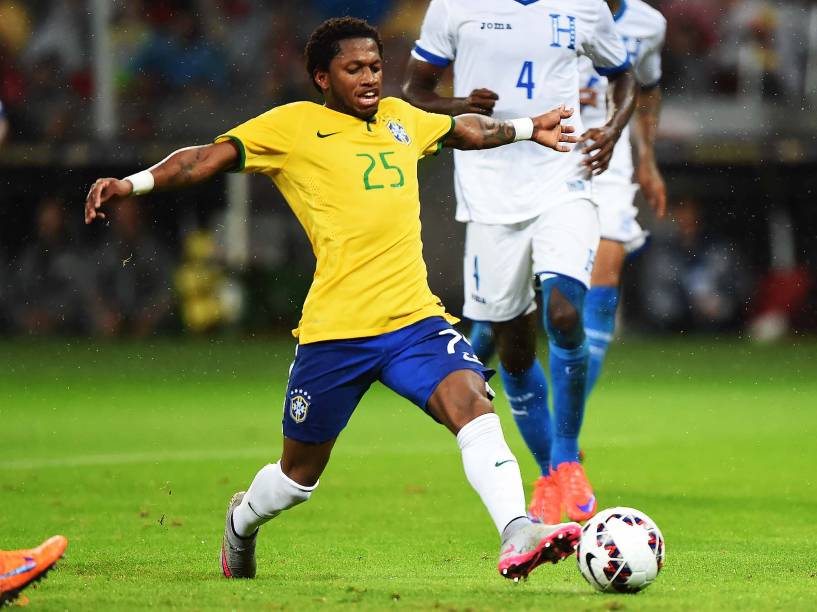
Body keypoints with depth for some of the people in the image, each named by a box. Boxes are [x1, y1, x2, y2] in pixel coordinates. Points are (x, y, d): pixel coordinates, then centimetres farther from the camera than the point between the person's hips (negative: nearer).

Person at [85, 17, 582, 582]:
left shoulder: (401, 118, 17)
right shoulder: (293, 126, 1)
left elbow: (464, 129, 37)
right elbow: (209, 158, -4)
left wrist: (527, 129, 49)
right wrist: (132, 184, -17)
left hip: (415, 318, 4)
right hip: (335, 330, -4)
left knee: (473, 406, -24)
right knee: (301, 472, 12)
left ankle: (517, 536, -32)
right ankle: (242, 525, 43)